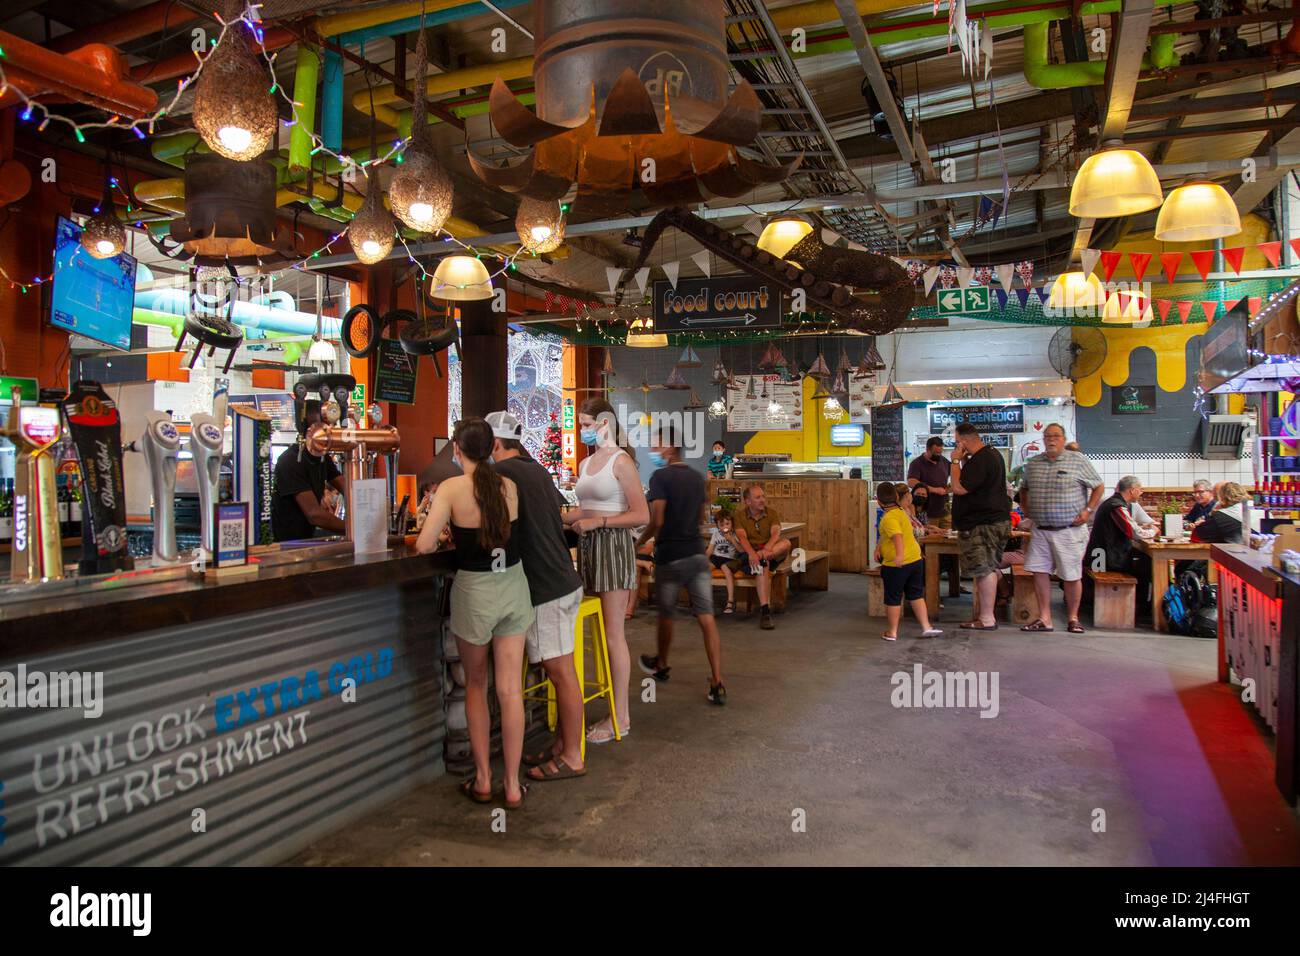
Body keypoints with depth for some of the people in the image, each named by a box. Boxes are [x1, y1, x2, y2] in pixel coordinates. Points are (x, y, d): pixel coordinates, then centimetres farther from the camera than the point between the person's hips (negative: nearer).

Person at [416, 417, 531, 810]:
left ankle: (482, 780, 23)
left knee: (476, 685, 17)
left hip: (474, 590, -2)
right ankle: (512, 786, 14)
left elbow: (424, 545, -18)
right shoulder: (509, 486, -2)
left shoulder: (452, 488, -12)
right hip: (513, 586, 3)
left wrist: (443, 537, 3)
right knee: (510, 690, 7)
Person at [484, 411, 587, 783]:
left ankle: (571, 758, 7)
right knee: (560, 673, 15)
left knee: (562, 674, -2)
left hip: (545, 591, -9)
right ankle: (562, 745, 24)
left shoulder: (501, 472, -11)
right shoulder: (538, 471, 15)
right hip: (564, 581, 9)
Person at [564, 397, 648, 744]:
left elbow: (641, 516, -13)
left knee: (613, 635, -3)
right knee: (600, 634, 7)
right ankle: (617, 710, 15)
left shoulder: (621, 461, -8)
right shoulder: (585, 463, 15)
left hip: (613, 546, -7)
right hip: (589, 547, 7)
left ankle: (620, 718, 5)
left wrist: (597, 521, -16)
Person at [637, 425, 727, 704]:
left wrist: (640, 542, -2)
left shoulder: (661, 477, -12)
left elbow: (656, 521, -18)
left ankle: (661, 665, 38)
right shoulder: (697, 477, 9)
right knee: (706, 618, -2)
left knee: (666, 615, 16)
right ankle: (718, 684, -7)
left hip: (670, 557, -5)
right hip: (697, 554, 5)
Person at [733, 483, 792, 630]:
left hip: (772, 554, 2)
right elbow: (742, 538, -14)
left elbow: (775, 533, -10)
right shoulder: (740, 516, 2)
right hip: (750, 554, -2)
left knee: (786, 543, -29)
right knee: (763, 566, -38)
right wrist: (751, 553, -36)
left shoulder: (772, 513, 7)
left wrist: (766, 549, -32)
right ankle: (765, 610, -42)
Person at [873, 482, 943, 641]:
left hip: (896, 564, -8)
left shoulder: (889, 518, -19)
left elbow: (897, 536, -36)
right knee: (916, 595, 17)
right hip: (915, 559, 8)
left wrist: (899, 555, -47)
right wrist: (878, 548, 8)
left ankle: (892, 632, 16)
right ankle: (926, 627, 15)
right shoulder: (901, 511, 9)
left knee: (893, 598, 6)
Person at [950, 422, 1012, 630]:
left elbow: (959, 488, -22)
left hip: (984, 525, -11)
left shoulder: (980, 460, -19)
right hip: (993, 518, 11)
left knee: (984, 570, -7)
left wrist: (956, 461, -13)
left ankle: (987, 619, -4)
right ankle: (986, 614, 20)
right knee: (987, 569, 14)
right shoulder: (993, 454, 17)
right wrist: (963, 462, 14)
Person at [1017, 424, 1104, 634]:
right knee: (1040, 571, 0)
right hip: (1040, 530, 4)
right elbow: (1024, 489, 25)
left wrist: (1088, 510, -6)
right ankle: (1044, 618, 8)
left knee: (1072, 576, 3)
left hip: (1070, 530, -4)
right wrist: (1025, 508, 11)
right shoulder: (1032, 464, 9)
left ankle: (1073, 618, 18)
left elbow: (1099, 486, 4)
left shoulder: (1078, 460, -3)